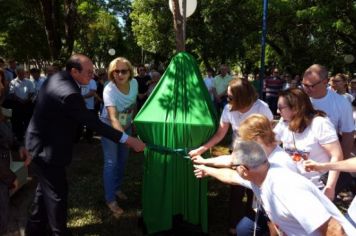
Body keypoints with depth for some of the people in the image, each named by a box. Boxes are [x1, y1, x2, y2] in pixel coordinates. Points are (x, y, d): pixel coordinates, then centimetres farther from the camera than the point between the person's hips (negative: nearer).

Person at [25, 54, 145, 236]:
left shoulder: (56, 78, 0)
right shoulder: (69, 93, -31)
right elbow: (93, 123, -29)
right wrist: (128, 139, -26)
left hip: (40, 143, 10)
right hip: (47, 149, -10)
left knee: (46, 188, 24)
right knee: (57, 193, 6)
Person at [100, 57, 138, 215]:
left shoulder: (134, 83, -17)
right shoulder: (109, 90, -34)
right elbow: (113, 118, -46)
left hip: (126, 126, 6)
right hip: (110, 127, -6)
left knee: (123, 159, 16)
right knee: (111, 162, -7)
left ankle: (117, 188, 37)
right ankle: (110, 199, 6)